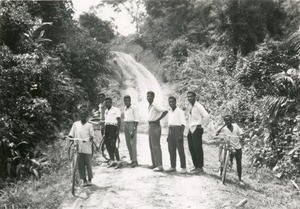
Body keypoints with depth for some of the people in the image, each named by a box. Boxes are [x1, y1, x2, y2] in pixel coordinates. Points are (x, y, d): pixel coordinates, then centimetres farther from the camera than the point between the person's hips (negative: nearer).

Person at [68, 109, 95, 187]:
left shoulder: (89, 125, 4)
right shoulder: (75, 124, 9)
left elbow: (92, 135, 0)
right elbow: (71, 134, 9)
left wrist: (90, 139, -20)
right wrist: (71, 138, -11)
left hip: (87, 148, -2)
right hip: (78, 147, 2)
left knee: (88, 164, 1)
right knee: (80, 165, 4)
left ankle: (89, 179, 14)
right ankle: (84, 180, 14)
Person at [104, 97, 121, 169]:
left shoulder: (116, 110, -2)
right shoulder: (106, 111, 20)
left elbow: (119, 120, -7)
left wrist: (117, 131, -16)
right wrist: (104, 132, 17)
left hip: (113, 127, -7)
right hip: (107, 127, 7)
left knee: (113, 145, -14)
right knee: (107, 144, 6)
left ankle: (118, 162, -8)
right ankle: (112, 161, 16)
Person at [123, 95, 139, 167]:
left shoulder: (134, 108, -7)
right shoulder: (125, 108, 16)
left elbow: (136, 120, -10)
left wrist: (133, 130, -16)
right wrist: (124, 128, 13)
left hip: (132, 125, -7)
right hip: (126, 125, 7)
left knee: (133, 144, -11)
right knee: (128, 144, 6)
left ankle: (135, 161, -10)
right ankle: (132, 160, 11)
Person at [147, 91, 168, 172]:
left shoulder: (155, 105, -13)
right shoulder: (149, 106, 15)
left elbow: (165, 111, -25)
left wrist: (158, 119, -19)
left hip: (155, 126, -10)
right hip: (150, 126, 10)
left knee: (156, 146, -10)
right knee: (151, 146, 14)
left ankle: (159, 166, -9)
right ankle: (154, 164, 22)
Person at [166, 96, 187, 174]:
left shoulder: (179, 111, -6)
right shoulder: (169, 112, 16)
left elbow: (183, 124, -11)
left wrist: (181, 135, -19)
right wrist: (168, 135, 16)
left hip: (177, 130, -7)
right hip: (170, 131, 7)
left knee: (180, 149, -6)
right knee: (171, 150, 6)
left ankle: (183, 168, -2)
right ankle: (173, 167, 13)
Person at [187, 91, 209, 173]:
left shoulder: (198, 106, -10)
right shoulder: (191, 107, 17)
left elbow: (206, 116, -20)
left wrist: (202, 126, -13)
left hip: (196, 129, -9)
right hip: (191, 130, 9)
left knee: (198, 149, -6)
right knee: (191, 149, 9)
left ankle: (200, 167, -1)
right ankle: (196, 166, 17)